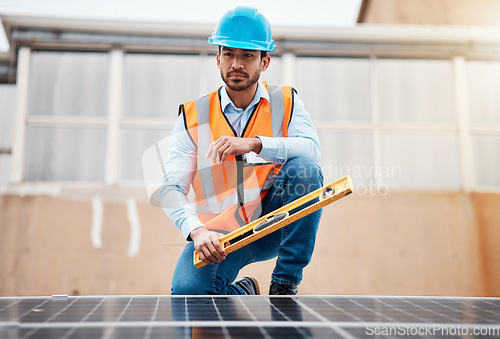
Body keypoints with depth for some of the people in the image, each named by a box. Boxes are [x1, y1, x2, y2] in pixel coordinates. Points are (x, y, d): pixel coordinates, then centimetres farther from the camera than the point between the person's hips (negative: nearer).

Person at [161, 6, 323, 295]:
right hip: (218, 235, 0)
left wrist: (254, 143, -33)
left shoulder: (285, 102, 2)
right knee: (187, 290, -28)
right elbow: (171, 188, -7)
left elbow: (312, 149, -18)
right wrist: (197, 231, -26)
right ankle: (243, 293, 8)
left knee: (305, 170, -26)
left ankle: (285, 284, -15)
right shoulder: (194, 115, 0)